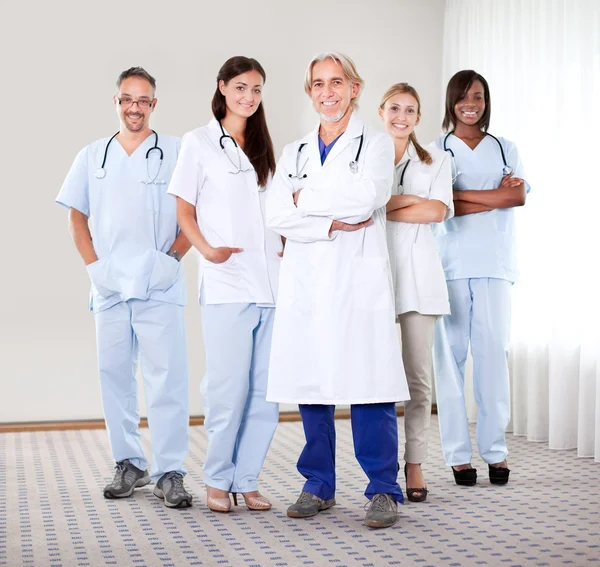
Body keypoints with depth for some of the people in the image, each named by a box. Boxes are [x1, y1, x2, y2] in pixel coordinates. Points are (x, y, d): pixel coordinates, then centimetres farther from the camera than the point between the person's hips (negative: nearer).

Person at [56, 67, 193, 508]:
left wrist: (173, 257, -8)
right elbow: (77, 216, 16)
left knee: (167, 378, -6)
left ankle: (170, 473, -1)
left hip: (159, 287, -4)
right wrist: (93, 264, 3)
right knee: (114, 374, 8)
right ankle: (129, 464, 20)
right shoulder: (92, 156, 13)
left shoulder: (176, 152, 3)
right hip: (109, 286, 4)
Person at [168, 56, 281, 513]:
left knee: (266, 387, 2)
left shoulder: (264, 146, 18)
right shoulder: (200, 142, 5)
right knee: (229, 384, -6)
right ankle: (218, 480, 9)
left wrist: (287, 248, 6)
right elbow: (184, 209, 2)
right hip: (226, 282, -4)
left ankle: (247, 478, 12)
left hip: (271, 281, 4)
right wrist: (206, 249, -14)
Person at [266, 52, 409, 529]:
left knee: (369, 381, -8)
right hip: (305, 282, 4)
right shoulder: (294, 153, 18)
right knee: (310, 382, 4)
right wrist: (332, 224, -10)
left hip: (358, 280, -4)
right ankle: (319, 486, 15)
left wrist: (305, 198, -2)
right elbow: (277, 216, 3)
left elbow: (365, 198, -12)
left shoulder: (376, 145, 7)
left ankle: (384, 490, 1)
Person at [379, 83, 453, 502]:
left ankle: (415, 464, 6)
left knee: (419, 373, -2)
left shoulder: (436, 160, 17)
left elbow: (438, 211, 0)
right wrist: (410, 200, -9)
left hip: (418, 271, 1)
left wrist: (382, 207, -5)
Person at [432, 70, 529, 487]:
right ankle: (458, 453, 1)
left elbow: (519, 196, -1)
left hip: (495, 263, 2)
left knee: (494, 352, -3)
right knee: (450, 354, -4)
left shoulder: (505, 149, 18)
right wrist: (496, 195, -5)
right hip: (451, 263, -2)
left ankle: (496, 449, 5)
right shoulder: (436, 150, 10)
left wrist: (462, 195, -5)